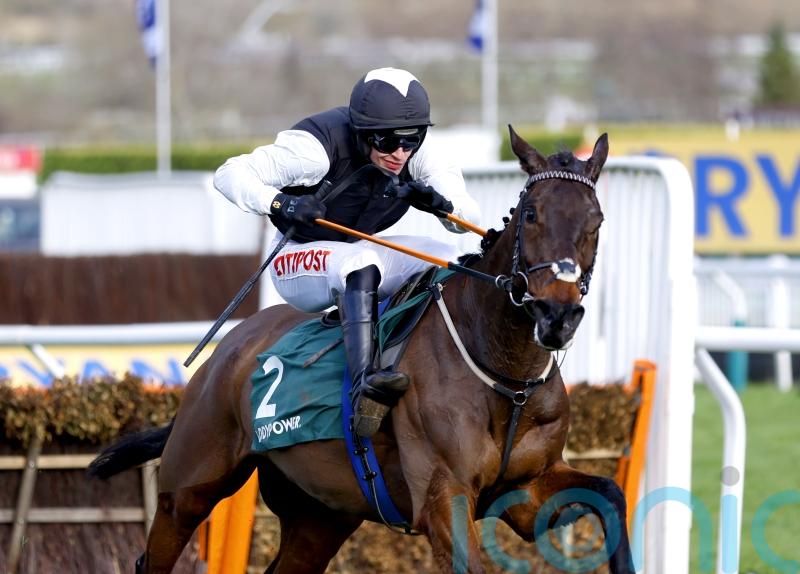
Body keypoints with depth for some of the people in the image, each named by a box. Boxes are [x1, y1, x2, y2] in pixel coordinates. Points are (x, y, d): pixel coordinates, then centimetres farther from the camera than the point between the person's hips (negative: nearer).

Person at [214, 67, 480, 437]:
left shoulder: (415, 158, -11)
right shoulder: (321, 147, -27)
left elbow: (469, 218, -8)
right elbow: (230, 174, -27)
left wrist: (441, 204, -31)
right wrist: (279, 202, -46)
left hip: (358, 256, 6)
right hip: (297, 260, -6)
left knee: (447, 260, -14)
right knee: (360, 262, -38)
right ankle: (364, 386, -54)